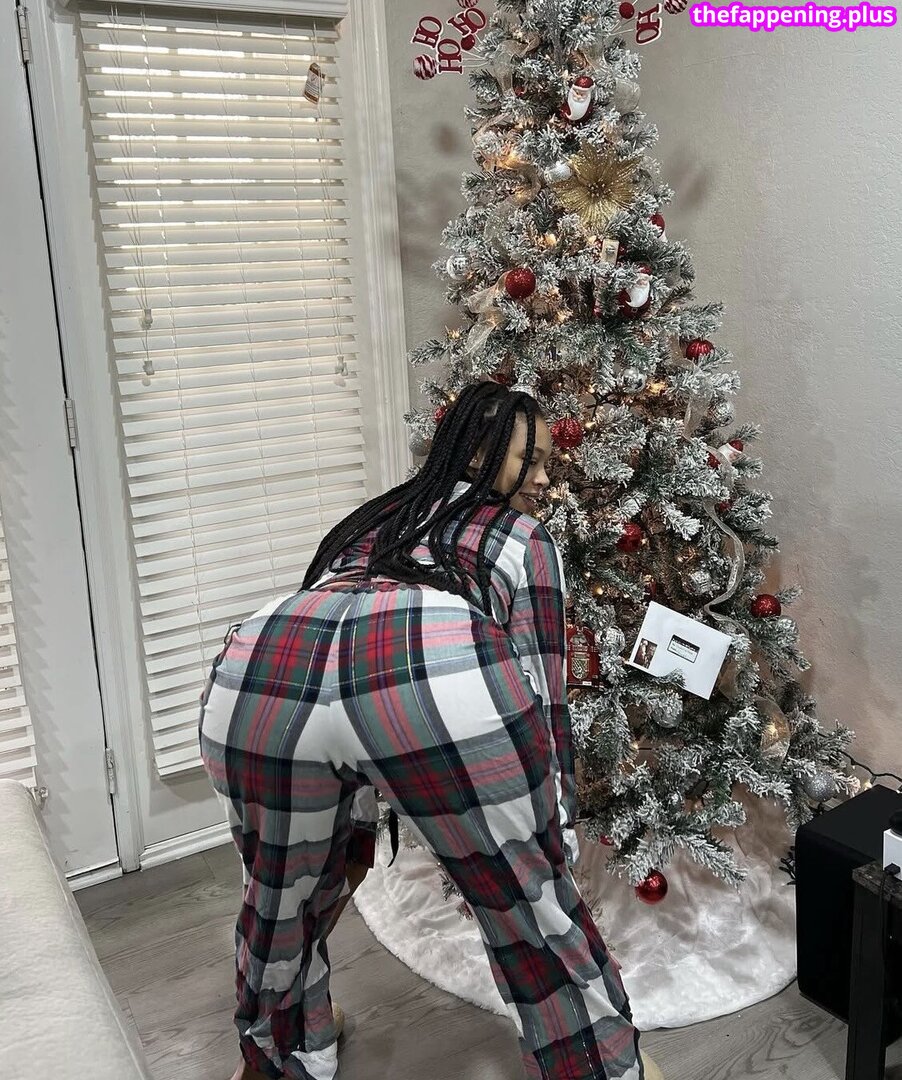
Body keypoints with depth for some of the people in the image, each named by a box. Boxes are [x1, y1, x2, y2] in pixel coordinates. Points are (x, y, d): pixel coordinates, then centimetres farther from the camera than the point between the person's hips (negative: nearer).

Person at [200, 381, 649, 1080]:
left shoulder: (374, 520, 40)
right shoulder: (527, 541, 28)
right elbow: (542, 696, 26)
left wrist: (351, 830, 51)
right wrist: (559, 837, 38)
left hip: (254, 678, 5)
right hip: (442, 679, -4)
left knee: (284, 892, 31)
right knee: (531, 901, 20)